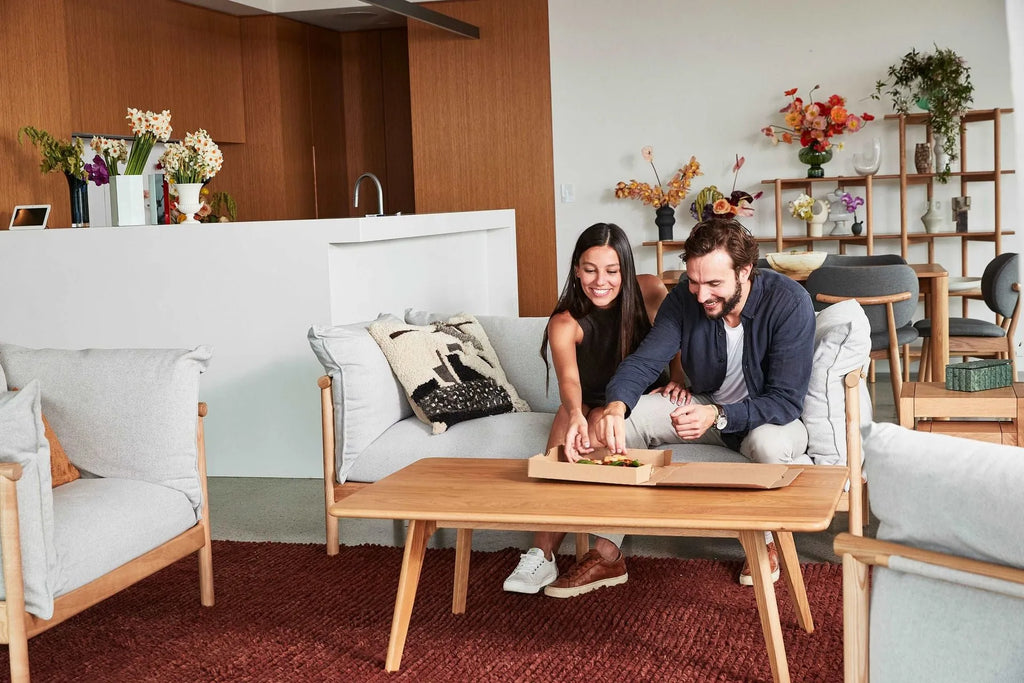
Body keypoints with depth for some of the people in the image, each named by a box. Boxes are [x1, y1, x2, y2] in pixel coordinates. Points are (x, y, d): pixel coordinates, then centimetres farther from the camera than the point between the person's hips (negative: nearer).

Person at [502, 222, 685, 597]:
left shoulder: (649, 292, -12)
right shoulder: (565, 322, -15)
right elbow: (568, 380, -34)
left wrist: (678, 380, -18)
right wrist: (576, 415, -56)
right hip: (593, 408, 1)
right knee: (567, 417, -32)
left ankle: (606, 555, -34)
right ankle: (542, 555, -33)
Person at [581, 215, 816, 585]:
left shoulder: (789, 301, -27)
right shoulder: (684, 298, -14)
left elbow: (786, 401, -28)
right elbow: (644, 360, -20)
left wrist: (718, 416, -43)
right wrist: (615, 406, -43)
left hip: (769, 416, -4)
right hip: (706, 406, 4)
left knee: (768, 443, -39)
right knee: (625, 416, -16)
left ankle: (768, 541, -6)